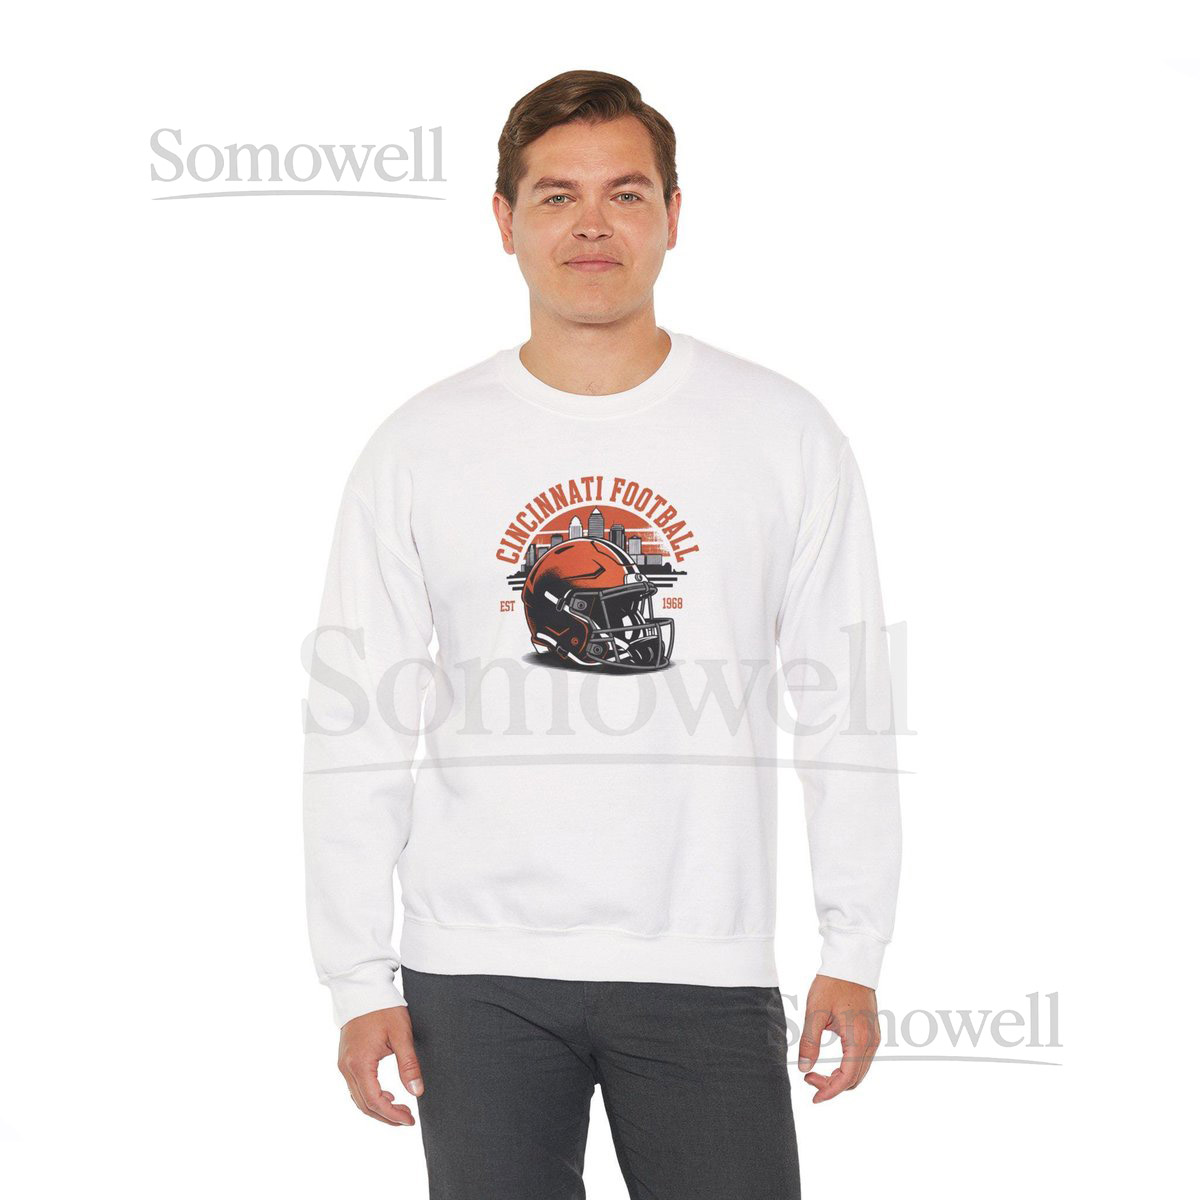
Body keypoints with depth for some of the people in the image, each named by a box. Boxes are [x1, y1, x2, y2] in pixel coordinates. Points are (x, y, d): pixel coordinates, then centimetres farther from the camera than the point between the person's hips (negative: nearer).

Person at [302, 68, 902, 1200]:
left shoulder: (784, 432, 3)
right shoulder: (418, 448, 3)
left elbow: (844, 714, 5)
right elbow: (355, 734, 4)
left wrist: (854, 952, 1)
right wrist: (361, 981, 0)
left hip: (705, 968, 0)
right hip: (477, 976, 1)